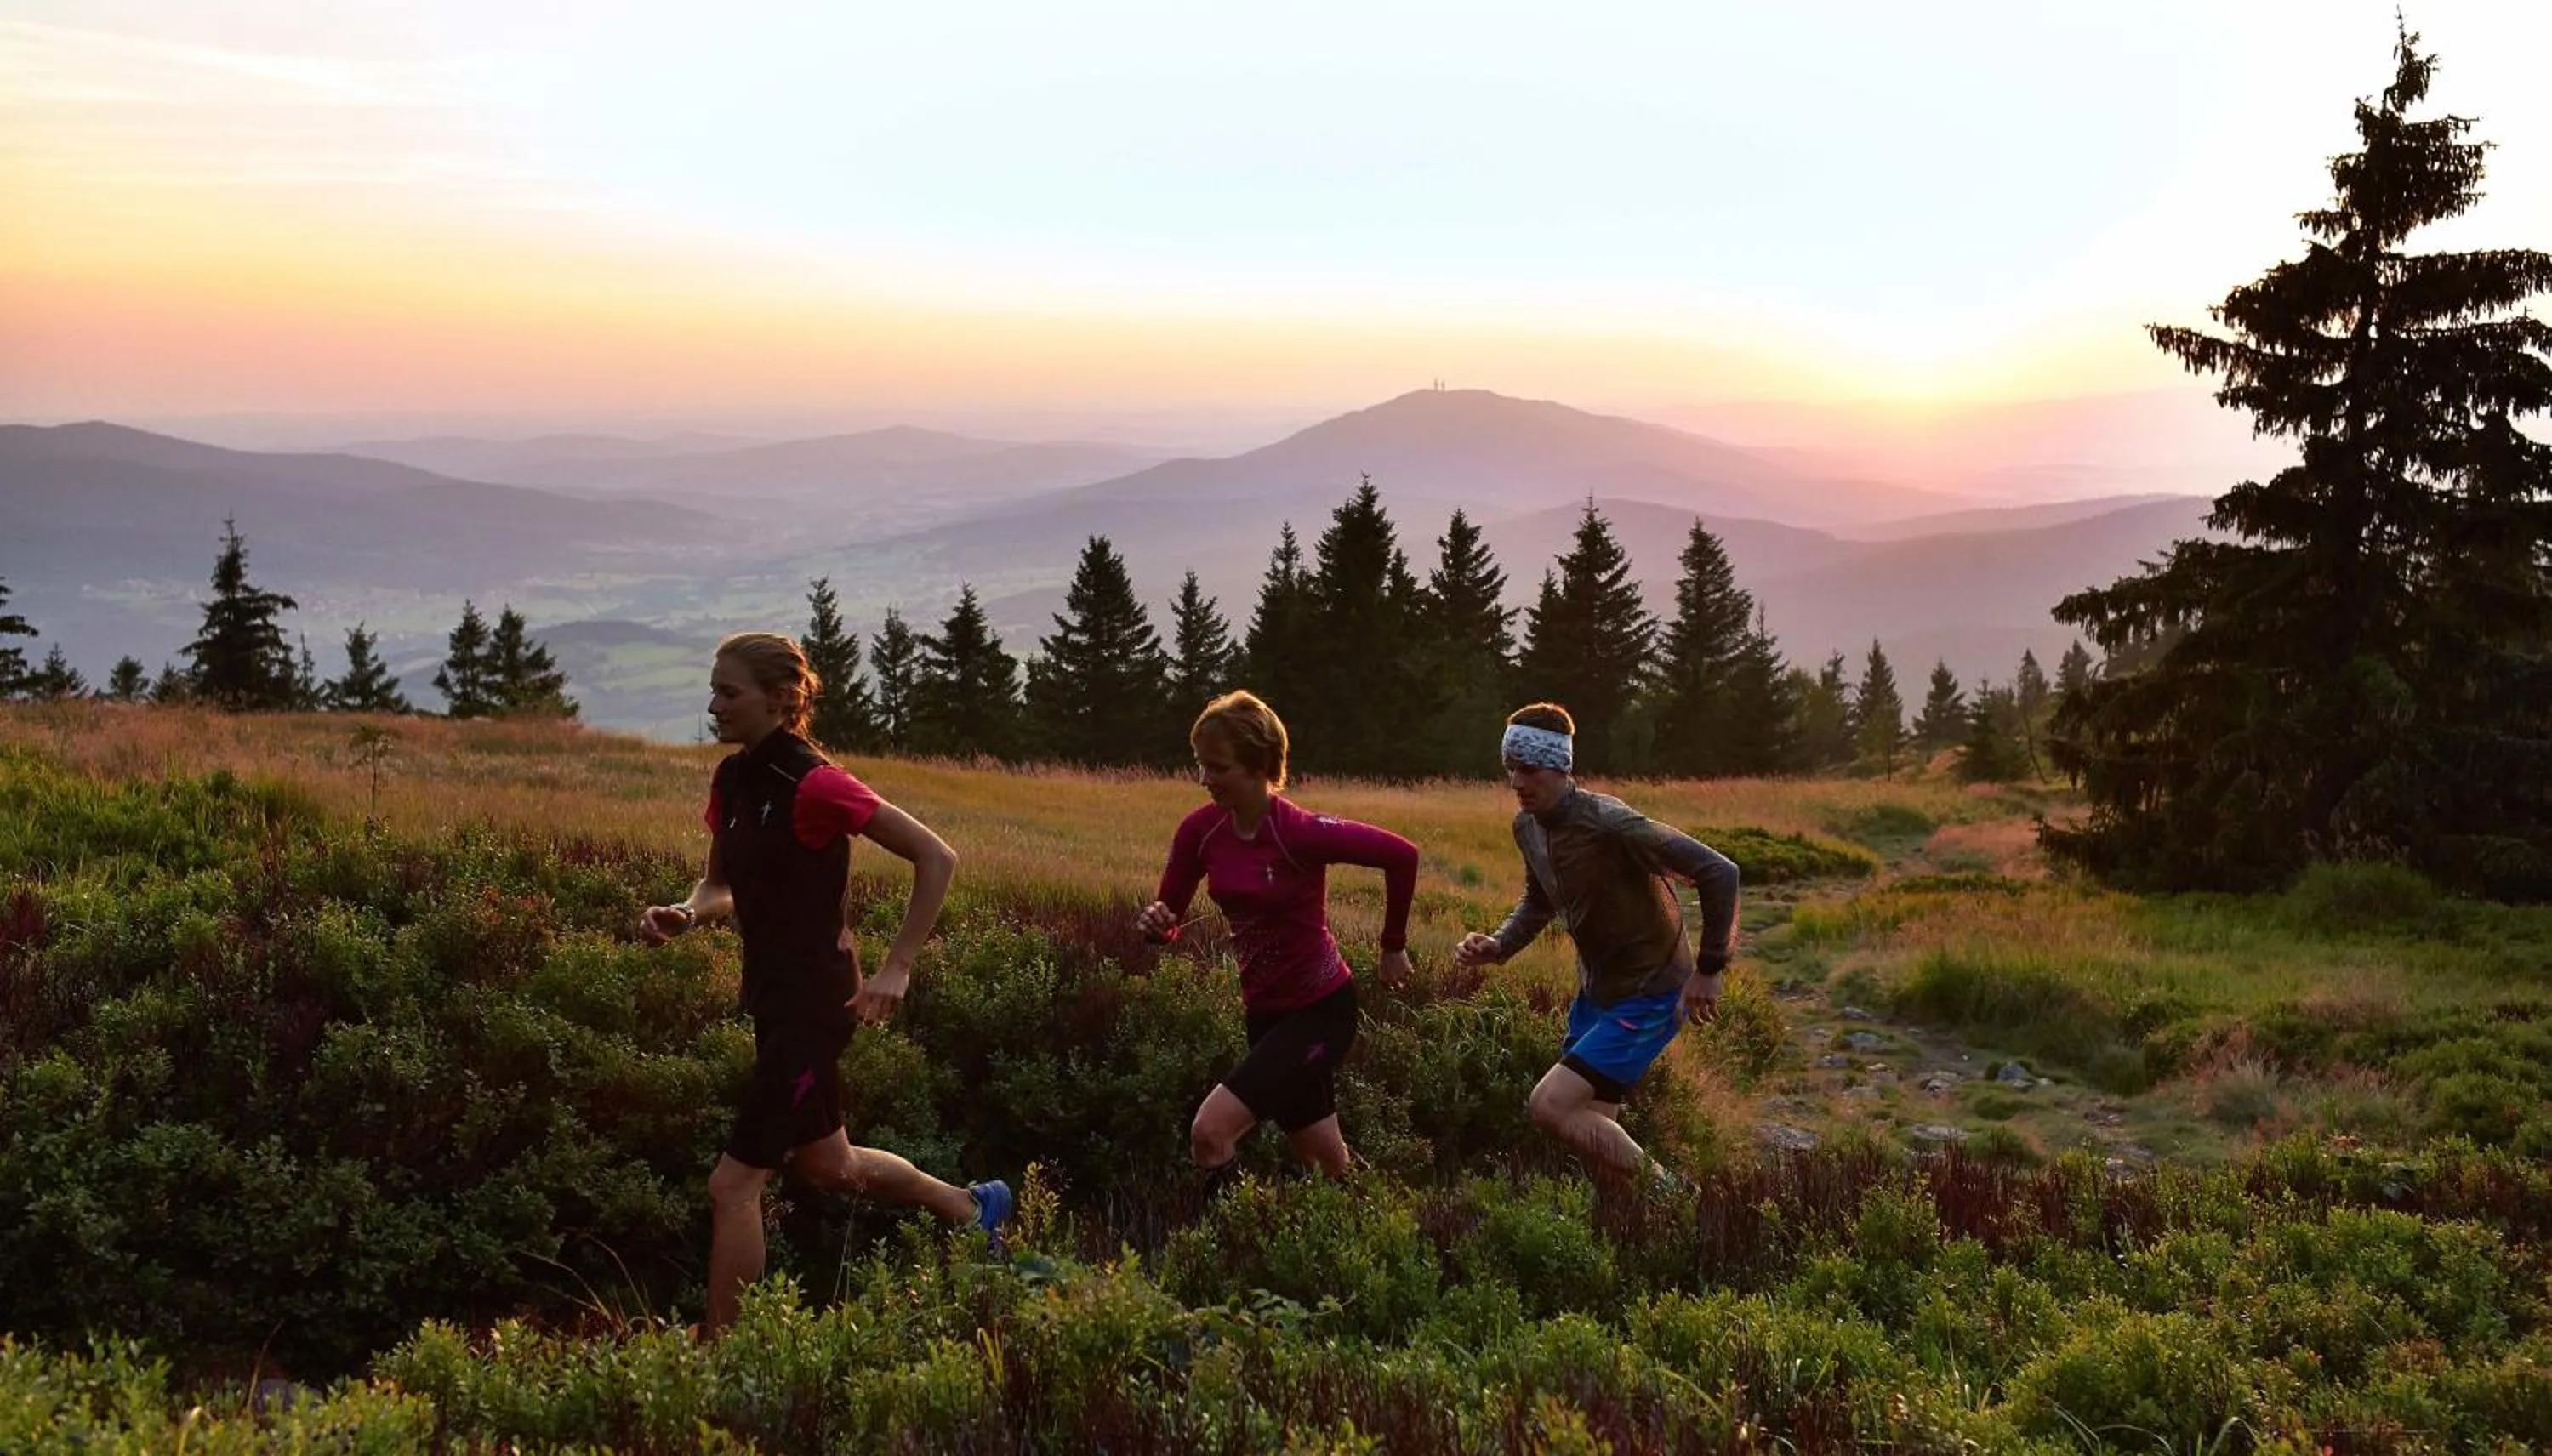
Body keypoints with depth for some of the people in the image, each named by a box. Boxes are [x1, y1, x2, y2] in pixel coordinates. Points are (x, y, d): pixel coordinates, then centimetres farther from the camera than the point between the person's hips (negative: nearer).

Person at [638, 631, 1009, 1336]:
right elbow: (722, 887, 16)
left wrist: (897, 968, -19)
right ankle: (973, 1206, 45)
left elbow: (936, 858, -19)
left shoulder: (811, 784, -20)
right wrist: (683, 913, -6)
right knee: (825, 1163, 25)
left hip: (813, 1005, -9)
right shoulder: (732, 780, 4)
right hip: (774, 1000, 9)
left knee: (733, 1186, -7)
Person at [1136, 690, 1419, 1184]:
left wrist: (1393, 946, -6)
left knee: (1209, 1130, -20)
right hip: (1265, 1011, 6)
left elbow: (1401, 855, -16)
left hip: (1321, 1011, -6)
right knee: (1324, 1160, 19)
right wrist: (1152, 920, -22)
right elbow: (1168, 918, 2)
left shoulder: (1299, 832, -24)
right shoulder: (1200, 831, -8)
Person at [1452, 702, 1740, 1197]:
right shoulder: (1528, 826, -3)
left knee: (1549, 1106, -17)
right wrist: (1498, 946, -3)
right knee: (1591, 1130, 13)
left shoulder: (1609, 824, -28)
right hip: (1597, 991, 8)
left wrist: (1709, 969, -21)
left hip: (1649, 997, -8)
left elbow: (1719, 872, -28)